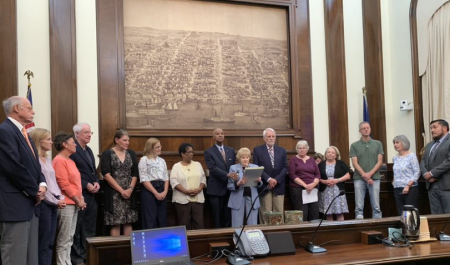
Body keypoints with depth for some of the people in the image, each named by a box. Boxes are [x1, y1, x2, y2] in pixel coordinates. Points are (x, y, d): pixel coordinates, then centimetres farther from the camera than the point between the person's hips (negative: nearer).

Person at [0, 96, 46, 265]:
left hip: (31, 203, 10)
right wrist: (35, 191, -11)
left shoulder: (24, 134, 18)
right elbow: (14, 167, -21)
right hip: (15, 204, -10)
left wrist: (42, 185, -1)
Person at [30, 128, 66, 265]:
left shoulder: (48, 159, 16)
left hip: (54, 203, 9)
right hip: (44, 203, -8)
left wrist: (60, 198, 3)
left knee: (50, 242, 10)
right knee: (43, 243, -3)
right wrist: (55, 201, -11)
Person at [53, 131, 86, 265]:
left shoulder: (70, 161, 16)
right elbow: (64, 185, -17)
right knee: (64, 240, -4)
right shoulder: (59, 160, -13)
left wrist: (80, 198, 7)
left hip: (73, 204, 9)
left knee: (69, 238, 12)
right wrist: (78, 201, -12)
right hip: (66, 204, -9)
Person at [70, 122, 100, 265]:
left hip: (91, 195, 9)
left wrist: (96, 182, 1)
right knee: (77, 229, 3)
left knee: (90, 229, 14)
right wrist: (86, 185, -18)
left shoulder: (89, 150, 16)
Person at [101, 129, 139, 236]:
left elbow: (135, 174, 8)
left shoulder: (131, 154, 10)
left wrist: (130, 189, -8)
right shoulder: (107, 154, -2)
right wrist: (121, 190, -14)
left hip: (129, 193, 4)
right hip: (114, 194, -4)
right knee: (115, 223, -3)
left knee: (128, 222, 6)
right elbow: (106, 175, -10)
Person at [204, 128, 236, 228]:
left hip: (230, 188, 4)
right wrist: (227, 174, -27)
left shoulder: (231, 150, 12)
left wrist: (234, 176, -1)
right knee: (218, 218, 2)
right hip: (216, 189, -4)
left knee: (228, 217, 6)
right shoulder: (209, 152, -3)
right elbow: (213, 169, -15)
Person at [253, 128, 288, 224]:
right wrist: (268, 179, -14)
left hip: (278, 186, 3)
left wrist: (276, 180, -8)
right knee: (265, 213, -2)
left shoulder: (282, 150, 12)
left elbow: (285, 167, 6)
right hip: (264, 186, -3)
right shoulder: (257, 150, 2)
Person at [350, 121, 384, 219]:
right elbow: (355, 163, -1)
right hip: (359, 179, 0)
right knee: (359, 207, -1)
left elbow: (379, 162, 2)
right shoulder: (354, 145, 6)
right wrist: (364, 176, -11)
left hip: (374, 178, 1)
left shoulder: (378, 144, 8)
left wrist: (369, 174, -11)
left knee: (376, 207, 2)